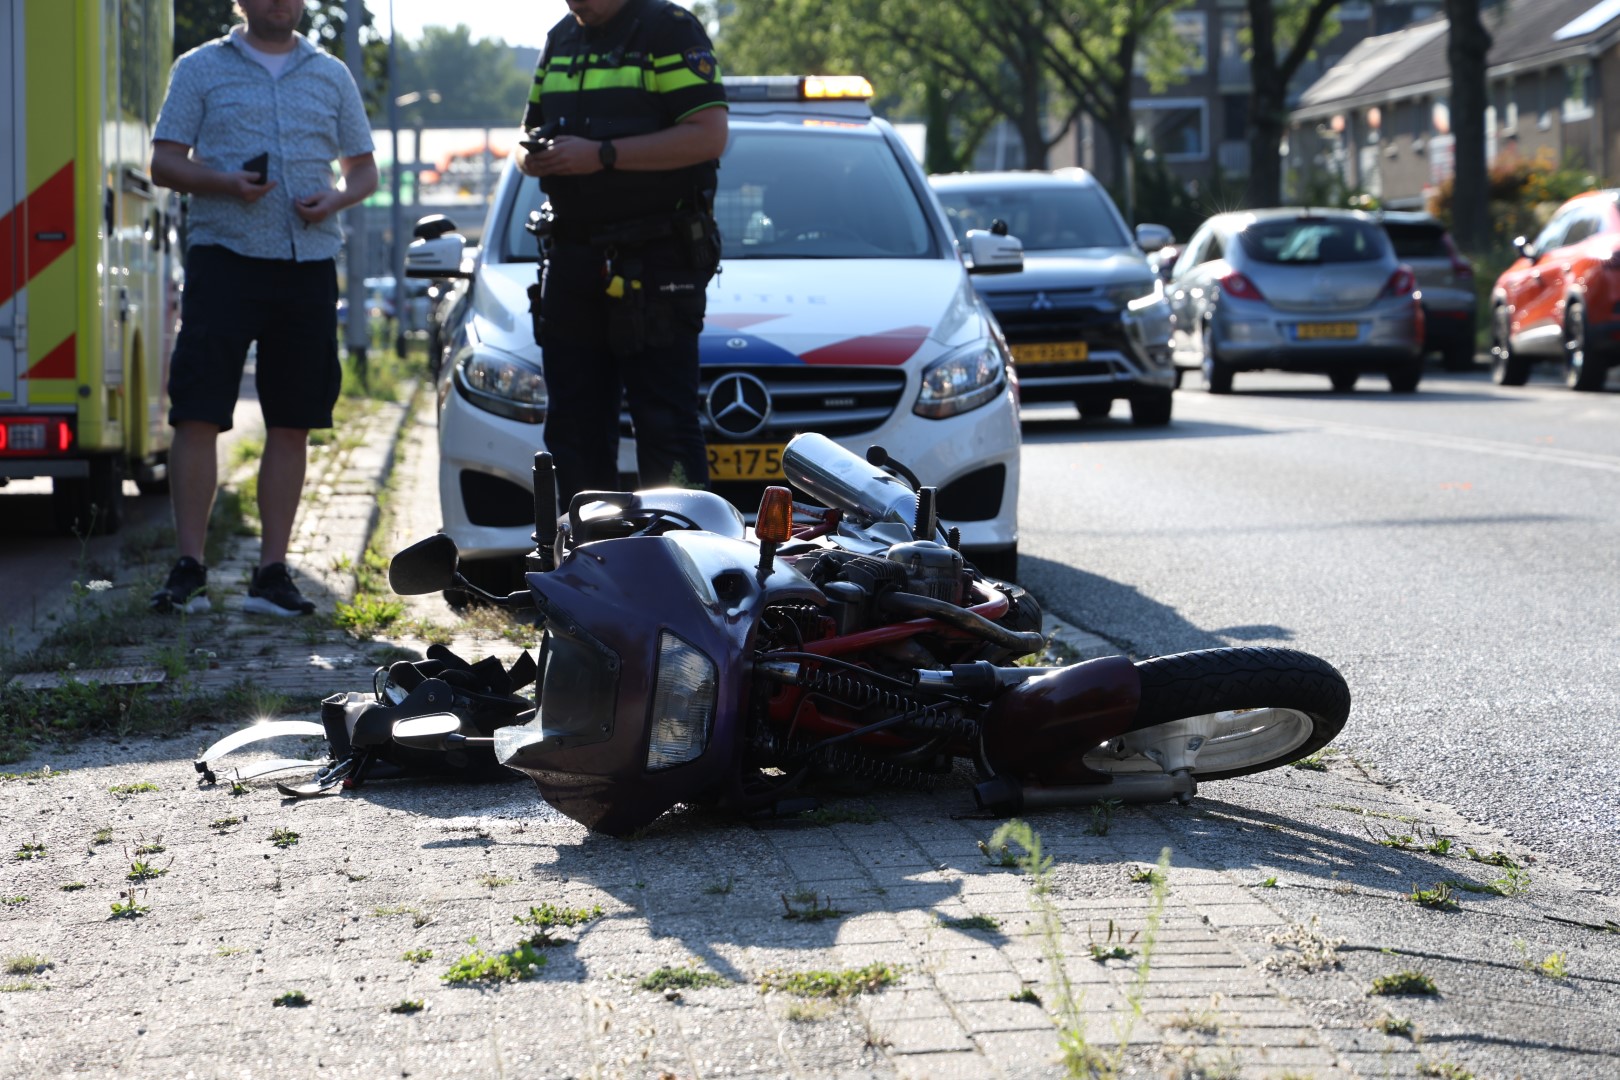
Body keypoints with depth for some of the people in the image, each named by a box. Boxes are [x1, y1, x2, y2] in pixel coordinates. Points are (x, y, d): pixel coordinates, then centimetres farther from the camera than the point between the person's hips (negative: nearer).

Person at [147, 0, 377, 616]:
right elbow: (164, 163, 4)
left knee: (292, 424, 3)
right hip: (224, 258, -3)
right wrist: (226, 183, -15)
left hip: (309, 263, 3)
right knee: (197, 414, -10)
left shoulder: (332, 76, 16)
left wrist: (335, 200, -4)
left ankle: (272, 572, 8)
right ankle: (188, 569, -6)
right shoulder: (201, 69, 8)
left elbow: (364, 169, 19)